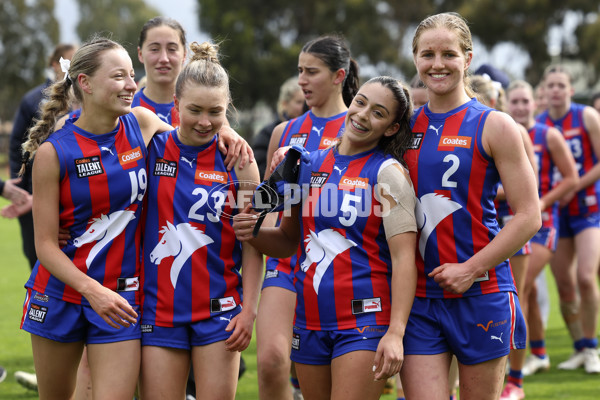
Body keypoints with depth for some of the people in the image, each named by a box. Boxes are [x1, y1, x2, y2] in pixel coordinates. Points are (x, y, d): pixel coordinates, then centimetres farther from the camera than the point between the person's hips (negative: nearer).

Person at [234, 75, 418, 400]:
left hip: (364, 321, -6)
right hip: (309, 320, 6)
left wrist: (395, 333, -22)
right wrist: (252, 232, -1)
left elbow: (403, 258, -13)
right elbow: (288, 241, 21)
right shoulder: (310, 164, 11)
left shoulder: (387, 173, -5)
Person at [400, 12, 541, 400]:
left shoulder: (494, 126, -3)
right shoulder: (406, 125, 10)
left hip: (480, 294, -3)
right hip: (419, 296, 3)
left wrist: (470, 269, -13)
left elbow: (529, 217, -7)